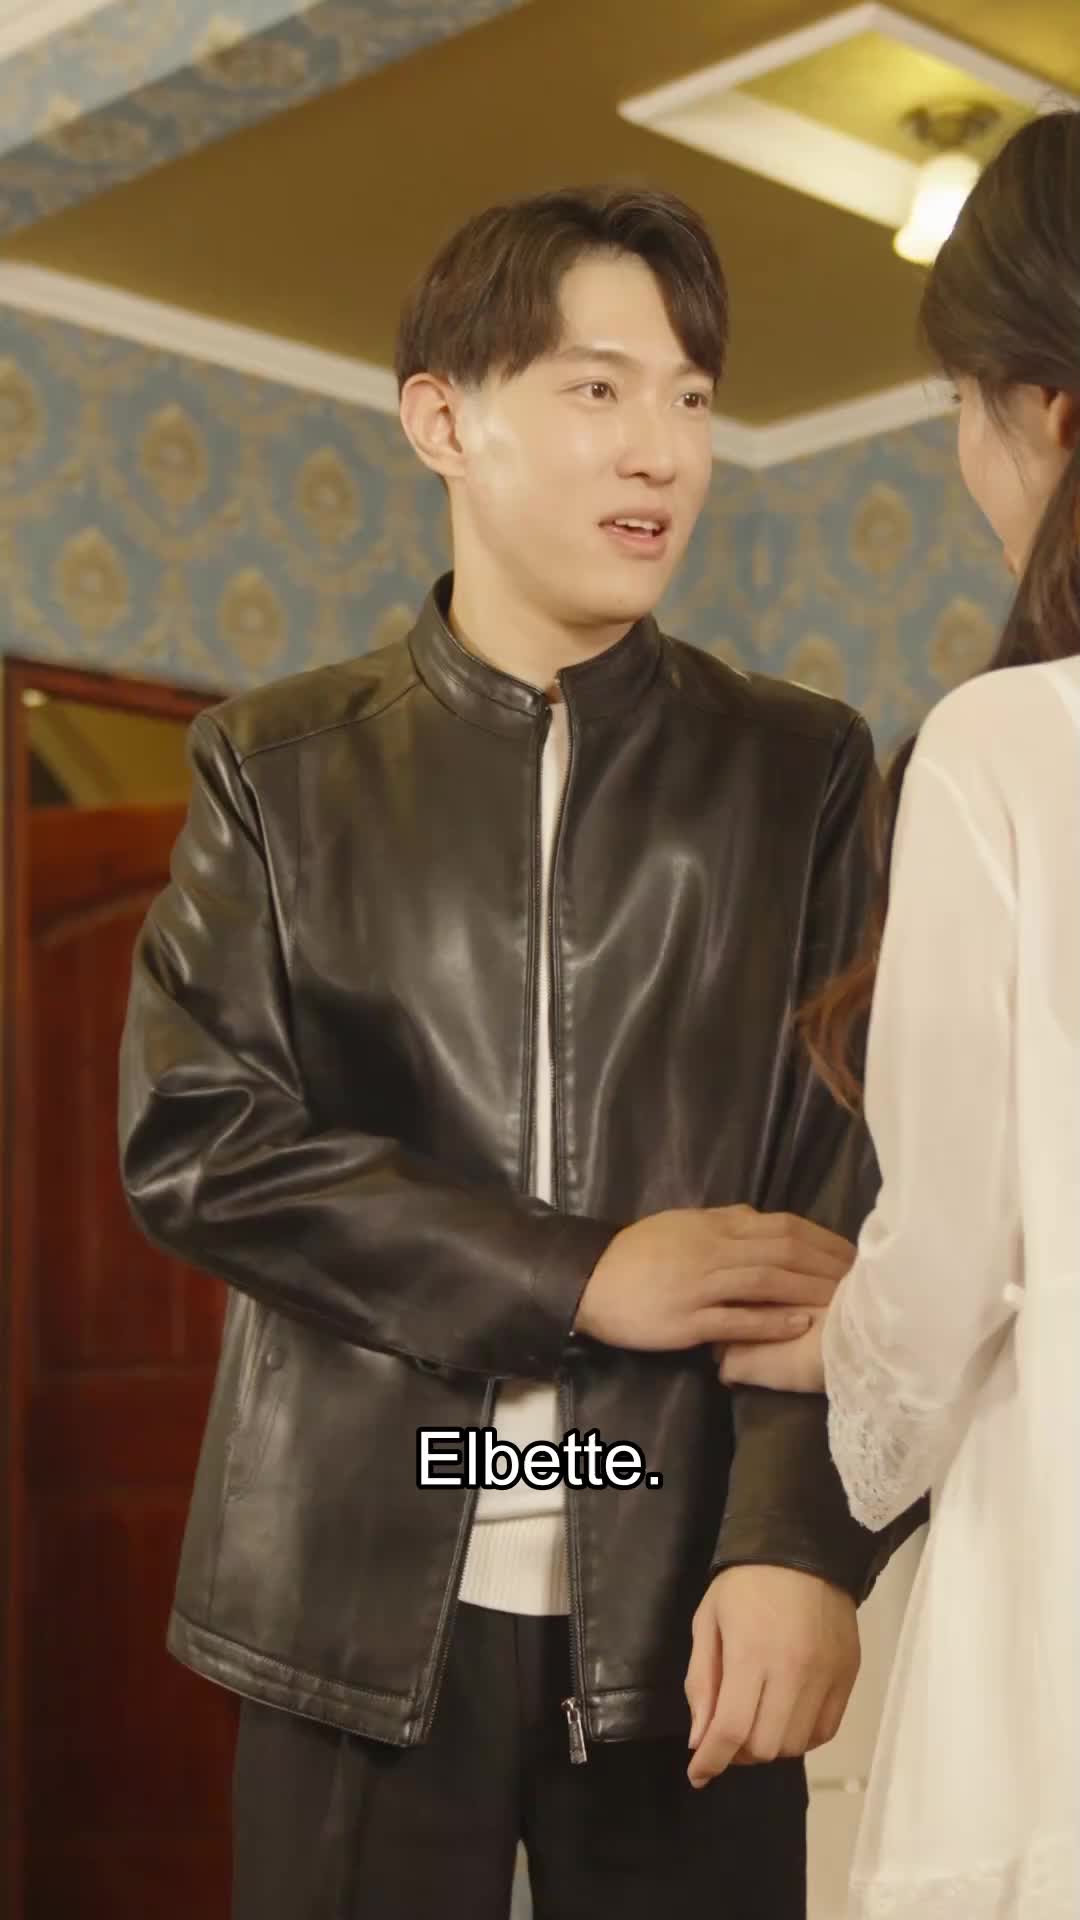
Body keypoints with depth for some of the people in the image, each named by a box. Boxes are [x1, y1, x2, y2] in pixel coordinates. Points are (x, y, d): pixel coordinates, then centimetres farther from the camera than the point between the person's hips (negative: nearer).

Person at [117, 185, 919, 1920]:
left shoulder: (796, 769, 7)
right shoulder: (283, 766, 6)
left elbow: (850, 1182, -1)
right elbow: (190, 1134, -4)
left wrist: (805, 1539, -15)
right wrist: (583, 1277, -12)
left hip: (691, 1598, 0)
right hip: (364, 1594, 0)